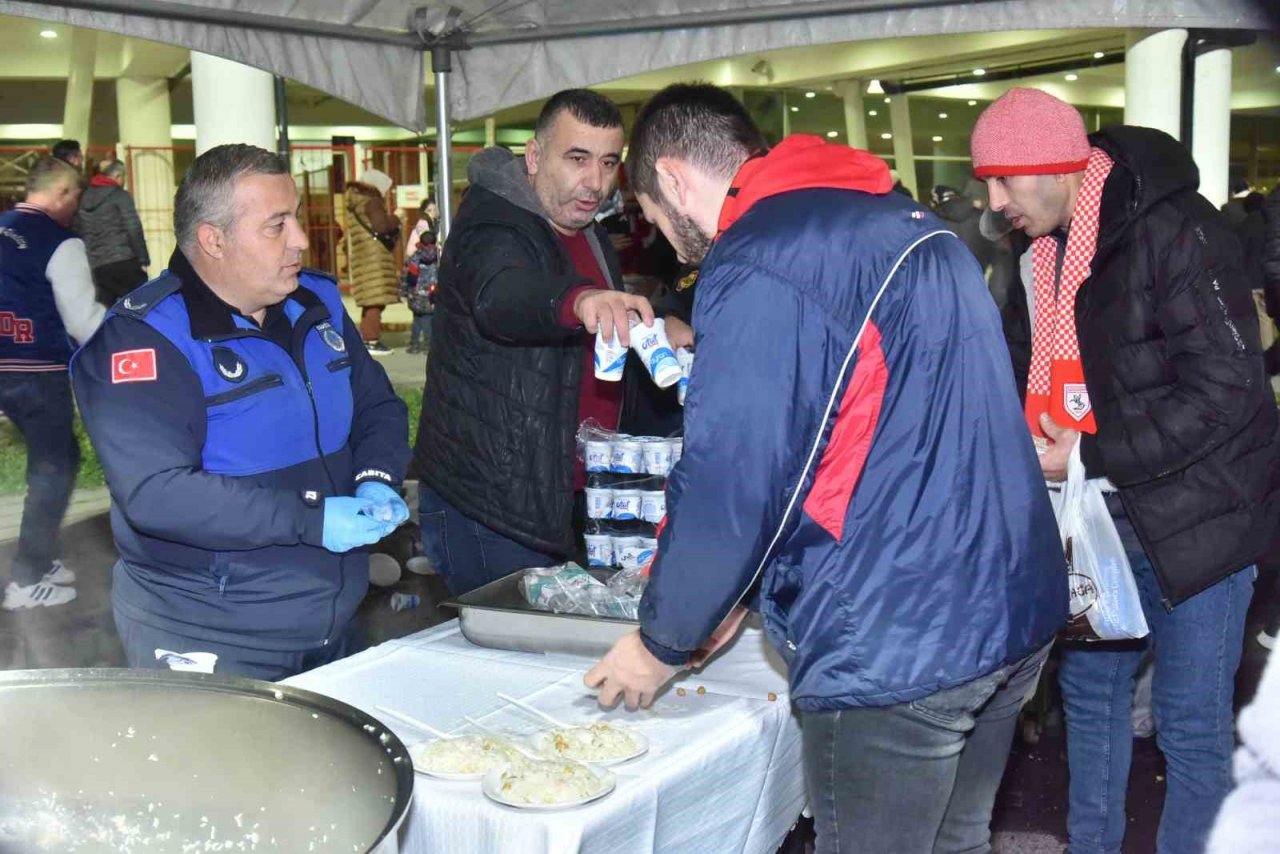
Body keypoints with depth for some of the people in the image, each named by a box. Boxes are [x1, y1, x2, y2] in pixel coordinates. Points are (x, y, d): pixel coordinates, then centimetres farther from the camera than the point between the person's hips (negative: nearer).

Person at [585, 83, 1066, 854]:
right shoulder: (904, 221, 14)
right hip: (1014, 610, 9)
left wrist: (662, 644, 1)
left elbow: (730, 483, -16)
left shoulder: (758, 266, -15)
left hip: (894, 648, -9)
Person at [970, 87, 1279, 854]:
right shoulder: (1047, 249, 5)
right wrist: (1036, 441, 1)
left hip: (1197, 516, -7)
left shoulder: (1174, 232, -20)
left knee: (1191, 722, 3)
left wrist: (1091, 457, -21)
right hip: (1103, 512, 8)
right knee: (1090, 686, 17)